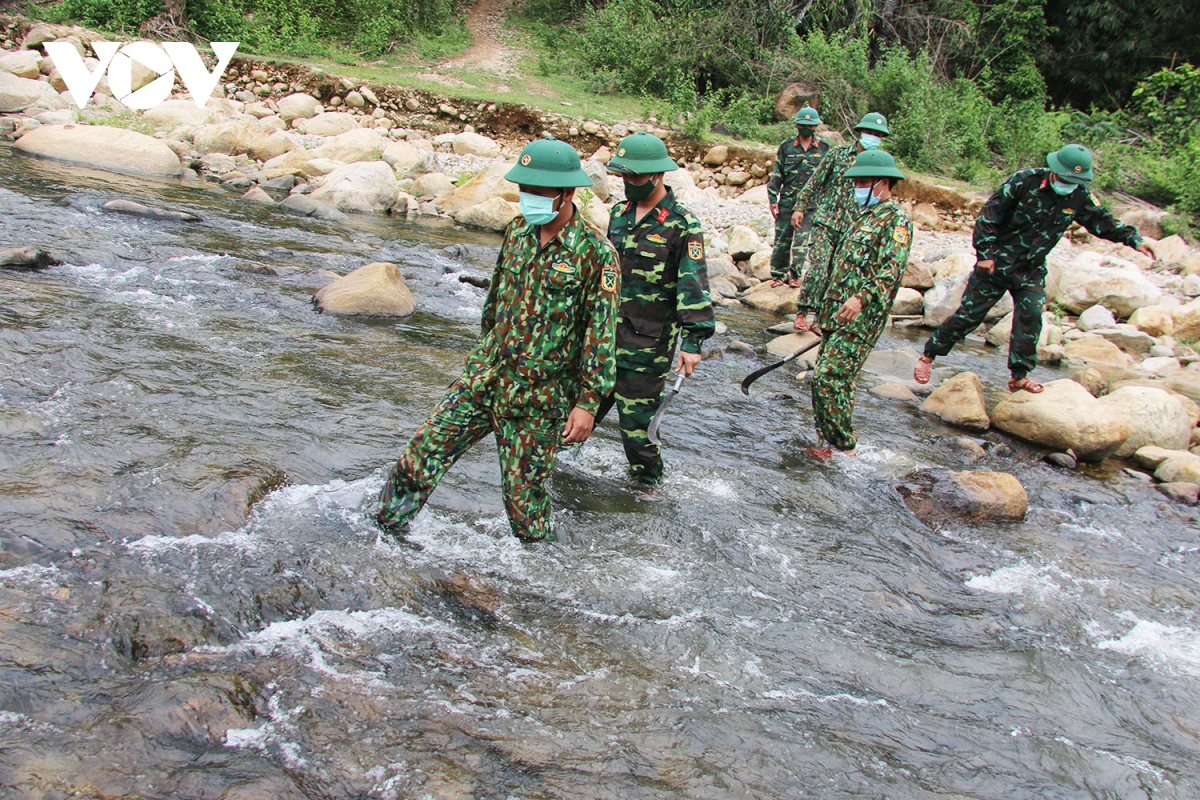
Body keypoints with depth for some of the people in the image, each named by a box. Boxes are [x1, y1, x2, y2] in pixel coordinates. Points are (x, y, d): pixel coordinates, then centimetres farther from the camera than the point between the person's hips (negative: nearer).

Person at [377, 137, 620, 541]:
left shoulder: (595, 253, -13)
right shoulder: (516, 231, 6)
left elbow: (602, 334, -12)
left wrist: (587, 403, -15)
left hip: (538, 399, -5)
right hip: (481, 379, 5)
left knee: (524, 496, 4)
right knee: (418, 458, 1)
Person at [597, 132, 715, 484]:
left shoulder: (682, 225, -12)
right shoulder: (620, 213, 9)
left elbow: (694, 286, -14)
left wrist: (692, 342, -17)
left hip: (649, 337, -6)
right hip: (607, 327, 6)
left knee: (636, 410, -1)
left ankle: (648, 477, 18)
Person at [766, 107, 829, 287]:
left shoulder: (824, 149, 6)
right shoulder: (786, 147, 5)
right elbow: (776, 174, 7)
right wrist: (772, 199, 1)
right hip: (787, 201, 1)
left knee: (802, 240, -6)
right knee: (782, 240, 4)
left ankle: (795, 275, 1)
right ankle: (778, 275, 14)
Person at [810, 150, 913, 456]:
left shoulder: (896, 220, -8)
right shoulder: (863, 216, 21)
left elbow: (891, 271, -22)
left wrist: (862, 297, -38)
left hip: (860, 319, -9)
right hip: (835, 316, 9)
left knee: (827, 378, -14)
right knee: (837, 381, 11)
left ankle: (844, 446, -4)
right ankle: (832, 442, 18)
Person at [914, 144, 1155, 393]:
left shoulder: (1079, 198, -2)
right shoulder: (1024, 182, -17)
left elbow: (1102, 222, 12)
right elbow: (988, 216, -15)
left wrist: (1134, 239, 1)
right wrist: (984, 253, -18)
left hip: (1031, 269, 5)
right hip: (996, 262, -4)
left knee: (1031, 316, -9)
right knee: (970, 313, -2)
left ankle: (1019, 375, 3)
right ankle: (928, 356, 11)